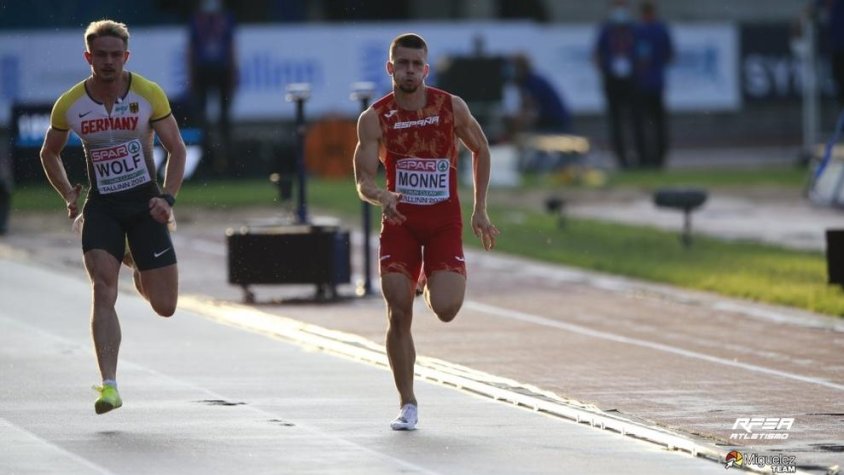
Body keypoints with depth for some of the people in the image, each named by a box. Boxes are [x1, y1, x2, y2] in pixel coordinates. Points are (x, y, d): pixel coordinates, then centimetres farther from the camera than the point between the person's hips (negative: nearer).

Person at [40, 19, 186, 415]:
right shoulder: (69, 105, -3)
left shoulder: (148, 94, -7)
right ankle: (109, 385, -22)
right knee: (103, 288, -21)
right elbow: (49, 154, 14)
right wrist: (68, 194, 2)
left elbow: (176, 149, -1)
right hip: (100, 207, 0)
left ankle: (142, 277, 37)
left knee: (164, 305, -1)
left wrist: (167, 198, -13)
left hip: (144, 203, 0)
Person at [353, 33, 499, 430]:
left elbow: (480, 149, 11)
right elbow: (363, 181, -10)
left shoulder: (452, 107, -5)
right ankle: (407, 405, 4)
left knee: (445, 310, -16)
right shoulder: (374, 118, -7)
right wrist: (381, 197, -34)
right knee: (398, 315, -7)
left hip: (444, 221, 0)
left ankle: (436, 285, 23)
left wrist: (480, 210, 9)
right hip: (399, 221, 0)